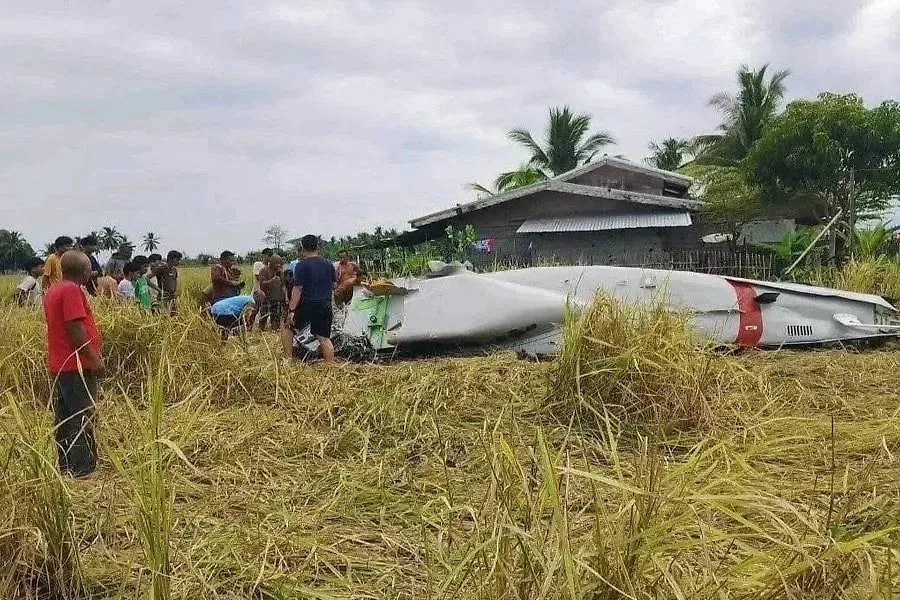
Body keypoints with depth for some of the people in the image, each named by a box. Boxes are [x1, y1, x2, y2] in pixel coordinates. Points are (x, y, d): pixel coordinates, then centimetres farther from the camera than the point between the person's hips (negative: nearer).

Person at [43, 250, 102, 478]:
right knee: (82, 420, -5)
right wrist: (94, 359, -17)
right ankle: (82, 470, -2)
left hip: (60, 365, 10)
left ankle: (66, 467, 22)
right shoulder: (72, 290, -15)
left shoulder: (53, 290, 15)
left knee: (64, 420, 15)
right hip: (77, 365, -10)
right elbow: (75, 328, -21)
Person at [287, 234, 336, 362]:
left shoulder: (302, 265, -9)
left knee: (287, 330, 12)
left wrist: (291, 310, -14)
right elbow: (333, 287, 16)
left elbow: (298, 289, -14)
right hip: (326, 307, 5)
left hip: (307, 305, -5)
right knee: (324, 338, 8)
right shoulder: (329, 265, 9)